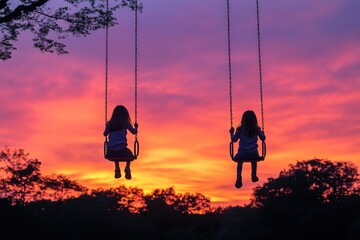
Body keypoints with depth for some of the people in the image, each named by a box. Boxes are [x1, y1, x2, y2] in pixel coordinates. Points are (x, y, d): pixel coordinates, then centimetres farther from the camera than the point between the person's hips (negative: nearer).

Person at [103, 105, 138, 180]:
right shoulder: (125, 123, 0)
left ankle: (117, 168, 23)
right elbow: (134, 132, 7)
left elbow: (105, 134, 20)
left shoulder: (110, 123, 8)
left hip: (111, 151, 3)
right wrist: (136, 127, 28)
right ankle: (127, 168, 7)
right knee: (129, 154, 31)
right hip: (121, 149, -3)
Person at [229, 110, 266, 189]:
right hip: (254, 153, 1)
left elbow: (234, 139, 6)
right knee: (254, 160, 37)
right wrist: (262, 133, 32)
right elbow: (263, 138, 11)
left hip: (242, 153, -1)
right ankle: (254, 175, 21)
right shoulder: (256, 129, 3)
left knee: (239, 161, 30)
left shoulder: (240, 129, 0)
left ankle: (239, 177, 6)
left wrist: (231, 133, 24)